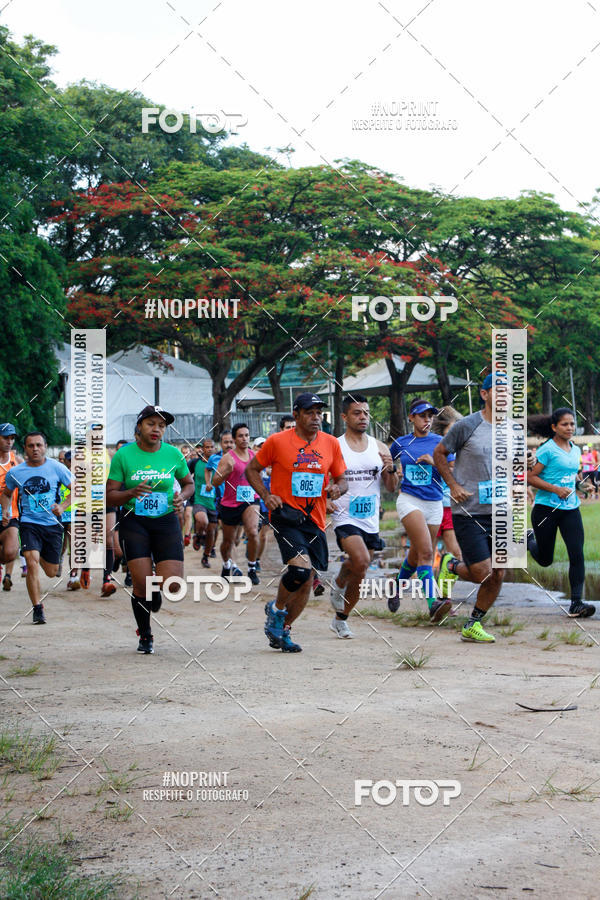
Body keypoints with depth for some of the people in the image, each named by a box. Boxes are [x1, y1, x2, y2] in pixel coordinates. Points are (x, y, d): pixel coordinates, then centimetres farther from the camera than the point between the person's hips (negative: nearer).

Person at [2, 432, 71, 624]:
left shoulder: (57, 468, -3)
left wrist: (62, 506, -11)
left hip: (53, 524, 1)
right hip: (29, 523, -1)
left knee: (51, 572, 10)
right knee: (32, 564, -23)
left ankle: (39, 555, 46)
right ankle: (37, 609, -13)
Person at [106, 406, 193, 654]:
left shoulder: (173, 454, 1)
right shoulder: (123, 455, -4)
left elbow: (188, 483, 17)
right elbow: (110, 496, -2)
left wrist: (182, 497, -4)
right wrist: (132, 492, -20)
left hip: (166, 522, 2)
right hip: (134, 523, -1)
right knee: (141, 583, -10)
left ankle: (155, 597, 28)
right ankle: (145, 636, 14)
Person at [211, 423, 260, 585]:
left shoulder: (255, 456, 5)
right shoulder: (228, 458, -10)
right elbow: (215, 482, -14)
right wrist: (227, 471, -28)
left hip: (250, 500, 2)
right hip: (230, 503, -2)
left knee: (253, 532, -23)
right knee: (228, 540, 12)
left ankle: (252, 569, -9)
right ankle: (226, 565, 42)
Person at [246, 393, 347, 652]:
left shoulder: (331, 443, 6)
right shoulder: (277, 441, -3)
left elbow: (341, 479, 15)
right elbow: (252, 469, 7)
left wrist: (337, 488, -8)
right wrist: (266, 495, -8)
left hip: (314, 519, 5)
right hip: (285, 514, -4)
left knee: (306, 580, 6)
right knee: (300, 567, -23)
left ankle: (283, 631, 25)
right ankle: (276, 609, 6)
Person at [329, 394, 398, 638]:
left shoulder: (379, 448, 6)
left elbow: (392, 488, 9)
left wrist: (391, 469, -11)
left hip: (371, 521, 4)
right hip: (345, 517, -4)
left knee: (359, 576, 8)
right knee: (361, 560, -28)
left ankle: (340, 620, 26)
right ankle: (339, 583, 3)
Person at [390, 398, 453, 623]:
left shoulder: (440, 443, 5)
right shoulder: (400, 443, 7)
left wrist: (434, 462, -14)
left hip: (434, 504, 2)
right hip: (409, 501, -2)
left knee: (416, 555, 12)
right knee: (425, 552, -21)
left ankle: (396, 589, 39)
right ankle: (433, 604, -29)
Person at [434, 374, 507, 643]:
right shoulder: (467, 426, -9)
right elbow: (439, 453, 2)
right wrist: (454, 486, -8)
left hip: (499, 513, 5)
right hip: (469, 512, -5)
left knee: (497, 575, 2)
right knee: (482, 574, -10)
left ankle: (472, 626, 19)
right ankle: (451, 565, 23)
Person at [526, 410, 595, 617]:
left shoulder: (576, 450, 11)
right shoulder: (547, 449, -11)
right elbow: (530, 477, -13)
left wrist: (581, 484, 6)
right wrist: (556, 489, -21)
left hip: (570, 509, 5)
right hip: (546, 509, -5)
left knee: (577, 555, -10)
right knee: (545, 560, 10)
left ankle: (576, 604, -8)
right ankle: (529, 539, 45)